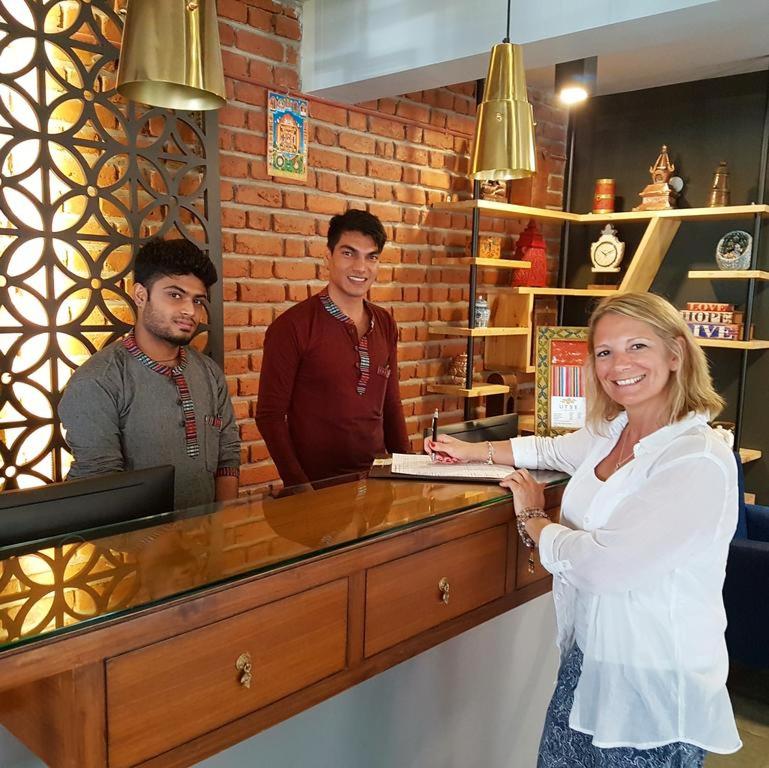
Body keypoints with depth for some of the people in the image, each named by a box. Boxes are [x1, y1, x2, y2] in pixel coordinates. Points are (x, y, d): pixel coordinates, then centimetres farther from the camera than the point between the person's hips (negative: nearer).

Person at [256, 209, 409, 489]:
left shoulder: (385, 324, 4)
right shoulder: (292, 326, -13)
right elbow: (270, 414, -11)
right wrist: (298, 485, -16)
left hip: (376, 478, 6)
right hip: (316, 485, -5)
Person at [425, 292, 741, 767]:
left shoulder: (700, 462, -24)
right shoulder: (611, 433, 2)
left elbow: (604, 564, -27)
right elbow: (551, 450, 24)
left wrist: (531, 520, -10)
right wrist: (471, 452, 20)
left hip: (654, 686, -7)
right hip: (590, 661, 7)